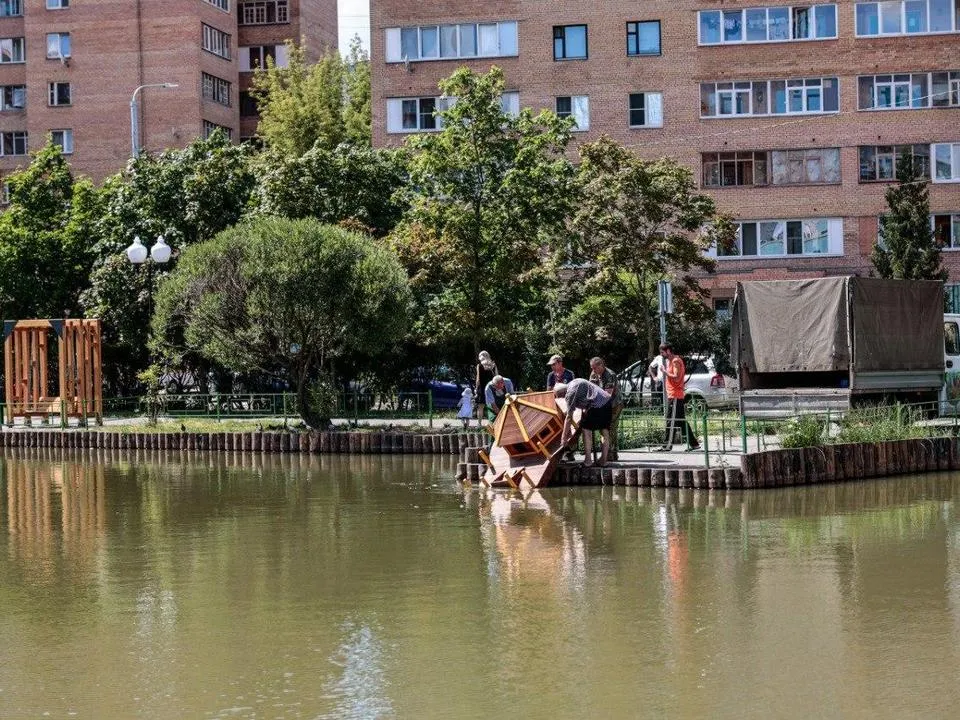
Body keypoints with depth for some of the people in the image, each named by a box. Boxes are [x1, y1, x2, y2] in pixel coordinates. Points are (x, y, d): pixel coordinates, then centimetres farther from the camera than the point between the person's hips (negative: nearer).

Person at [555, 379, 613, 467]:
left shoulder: (570, 393, -6)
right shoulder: (573, 383, 20)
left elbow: (569, 417, -5)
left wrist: (564, 436, 3)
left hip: (597, 405, -9)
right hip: (608, 401, 9)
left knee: (586, 430, 5)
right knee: (605, 431, 15)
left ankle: (588, 460, 6)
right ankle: (603, 460, 21)